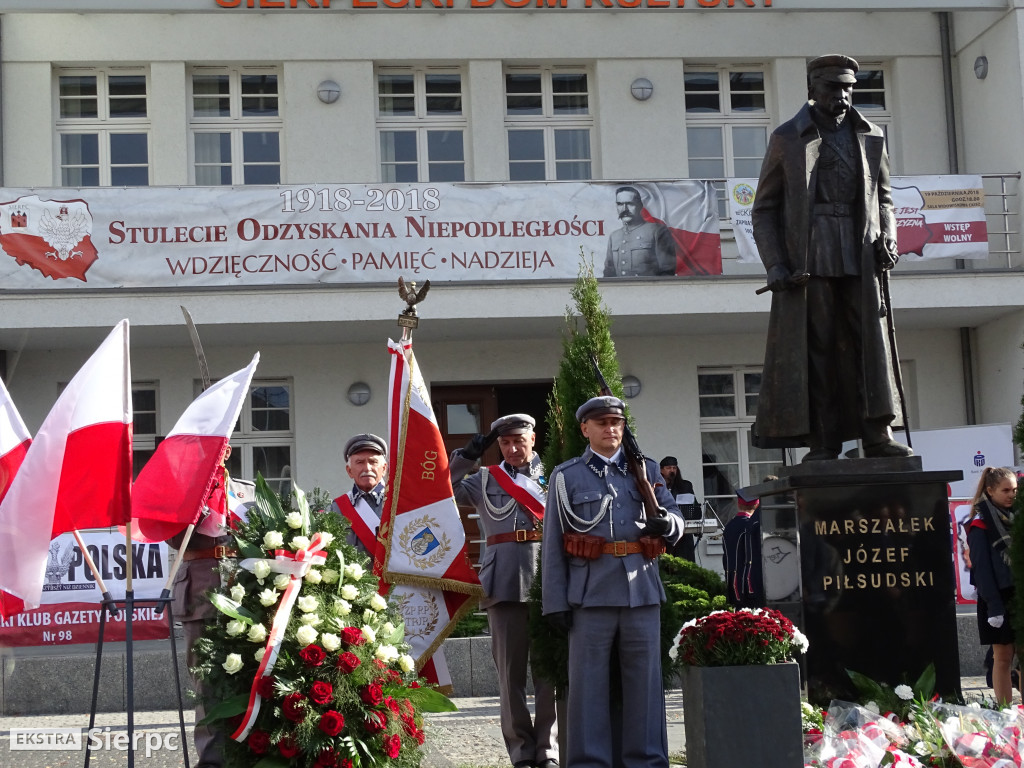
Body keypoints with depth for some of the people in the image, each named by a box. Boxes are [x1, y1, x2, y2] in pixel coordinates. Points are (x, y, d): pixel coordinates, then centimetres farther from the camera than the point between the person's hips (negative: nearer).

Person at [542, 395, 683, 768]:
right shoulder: (566, 476, 7)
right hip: (591, 594, -2)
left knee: (645, 681, 6)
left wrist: (665, 523, -13)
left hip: (642, 592, 2)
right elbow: (553, 545, 4)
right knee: (588, 682, 0)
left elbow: (677, 521, 12)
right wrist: (555, 602, -3)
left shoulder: (646, 469, 15)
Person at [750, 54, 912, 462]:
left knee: (870, 343, -4)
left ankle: (877, 436, -1)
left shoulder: (870, 137, 15)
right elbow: (763, 209, 5)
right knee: (814, 346, -4)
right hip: (807, 259, -3)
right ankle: (822, 444, -2)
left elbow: (883, 195, 24)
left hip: (860, 257, 3)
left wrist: (887, 237, 3)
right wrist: (776, 266, -6)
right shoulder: (787, 138, 6)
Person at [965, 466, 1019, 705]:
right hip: (999, 598, -5)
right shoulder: (980, 524, -7)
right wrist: (994, 606, -16)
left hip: (1019, 595, 5)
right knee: (1003, 657, -1)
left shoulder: (1015, 516, 11)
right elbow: (981, 567, -11)